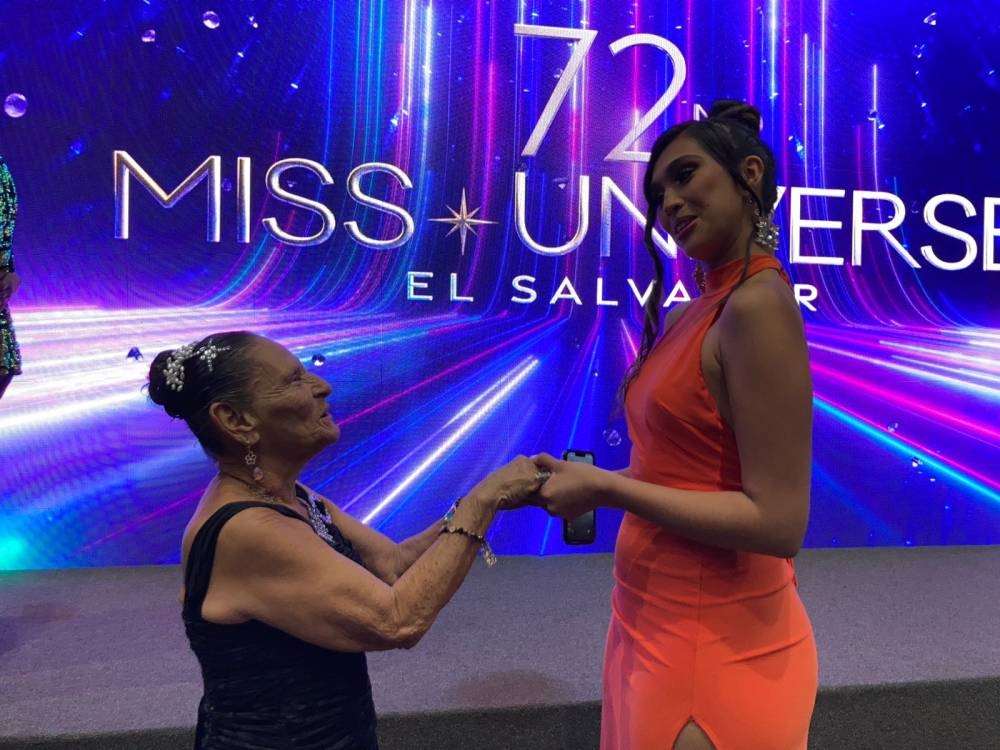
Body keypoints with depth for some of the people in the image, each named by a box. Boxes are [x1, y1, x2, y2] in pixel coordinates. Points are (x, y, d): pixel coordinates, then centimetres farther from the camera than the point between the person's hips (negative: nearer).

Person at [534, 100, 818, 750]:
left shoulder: (757, 304, -21)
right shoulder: (695, 313, 5)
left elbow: (777, 521, -23)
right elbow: (687, 467, 8)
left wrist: (605, 488, -19)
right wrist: (581, 478, 1)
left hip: (714, 643, -8)